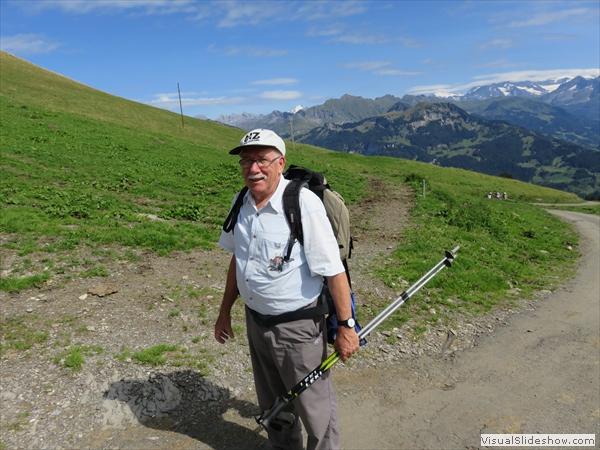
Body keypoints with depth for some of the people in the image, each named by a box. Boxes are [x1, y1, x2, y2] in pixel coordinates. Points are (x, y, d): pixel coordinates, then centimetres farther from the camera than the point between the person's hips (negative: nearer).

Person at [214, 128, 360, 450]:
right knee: (271, 403, 25)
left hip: (298, 325, -6)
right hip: (255, 321, 7)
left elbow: (334, 270, -20)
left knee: (314, 407, 12)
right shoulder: (241, 203, -1)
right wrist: (225, 311, 16)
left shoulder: (304, 203, -21)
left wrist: (346, 327, -17)